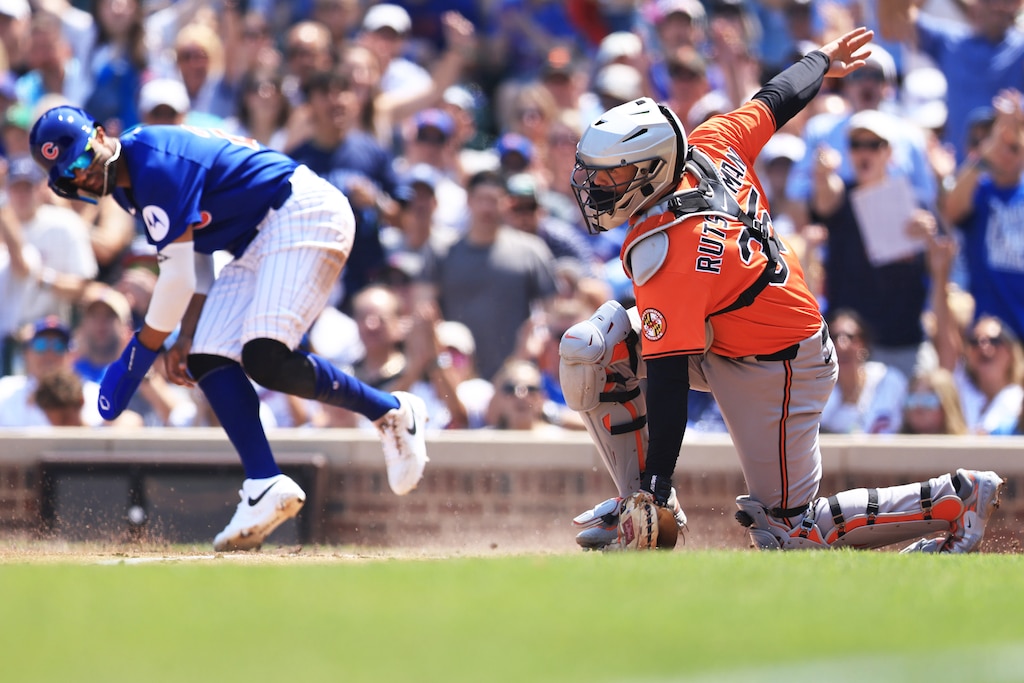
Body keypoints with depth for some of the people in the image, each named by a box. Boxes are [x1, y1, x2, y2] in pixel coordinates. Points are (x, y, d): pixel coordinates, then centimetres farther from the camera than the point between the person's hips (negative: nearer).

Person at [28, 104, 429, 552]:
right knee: (207, 359, -3)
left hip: (304, 214, -11)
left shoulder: (155, 165, -20)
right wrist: (186, 337, 6)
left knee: (265, 359, -25)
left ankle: (390, 411, -8)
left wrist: (142, 351, -9)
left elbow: (178, 274, -18)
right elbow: (195, 264, 16)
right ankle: (266, 485, -6)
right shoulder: (125, 184, 11)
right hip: (254, 243, 11)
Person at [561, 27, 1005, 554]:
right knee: (588, 348, -8)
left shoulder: (666, 254, -34)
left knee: (789, 530, 2)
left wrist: (654, 493, -34)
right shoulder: (707, 148, -13)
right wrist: (822, 60, 29)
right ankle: (637, 502, 5)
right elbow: (775, 100, 6)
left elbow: (667, 383, -35)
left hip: (775, 368, -10)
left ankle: (958, 497, 11)